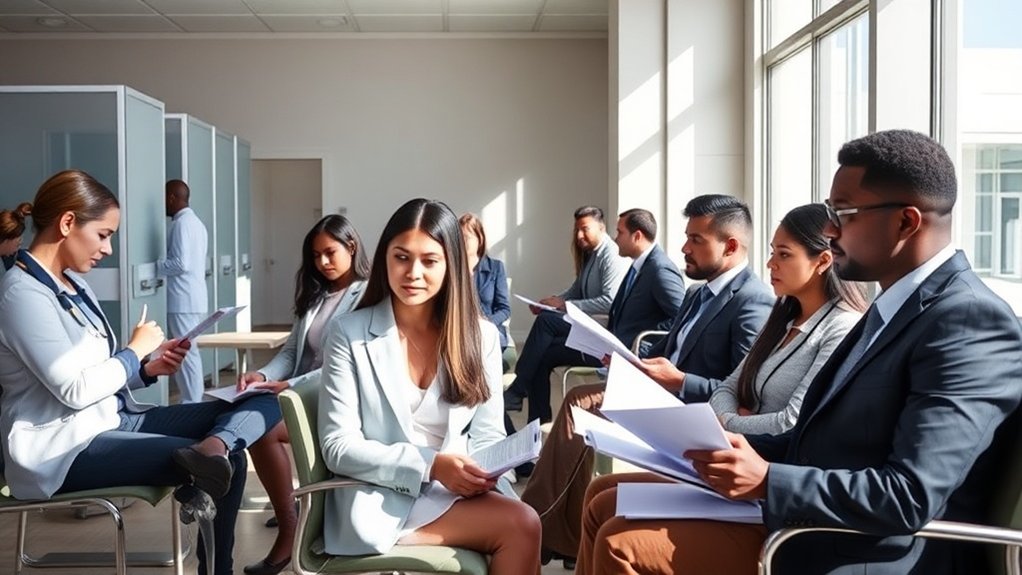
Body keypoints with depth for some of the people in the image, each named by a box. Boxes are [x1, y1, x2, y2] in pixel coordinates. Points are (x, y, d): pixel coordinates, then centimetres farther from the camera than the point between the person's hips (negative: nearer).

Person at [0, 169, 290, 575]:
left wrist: (148, 369, -1)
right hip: (63, 447, -9)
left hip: (114, 420, 9)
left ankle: (210, 450, -33)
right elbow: (74, 389, -20)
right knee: (226, 463, -24)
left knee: (264, 405, -9)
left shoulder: (73, 283, 15)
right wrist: (135, 351, -6)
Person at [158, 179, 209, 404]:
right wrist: (162, 264, 17)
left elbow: (180, 264, -20)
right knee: (189, 352, 13)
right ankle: (194, 402, 17)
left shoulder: (181, 223, -13)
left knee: (186, 354, -6)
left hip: (183, 300, -10)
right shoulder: (195, 222, 17)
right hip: (193, 298, 10)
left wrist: (154, 266, -7)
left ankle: (192, 405, -2)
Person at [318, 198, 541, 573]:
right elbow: (338, 447, -8)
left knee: (523, 525, -29)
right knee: (521, 525, -25)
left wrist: (482, 472, -17)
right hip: (381, 501, -4)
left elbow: (487, 435, 8)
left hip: (461, 493, 4)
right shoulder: (349, 334, -4)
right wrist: (431, 465, -21)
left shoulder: (481, 335, 6)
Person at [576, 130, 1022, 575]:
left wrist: (767, 480, -24)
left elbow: (912, 497, -24)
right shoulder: (898, 305, 13)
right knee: (605, 507, 6)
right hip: (814, 515, 9)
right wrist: (734, 445, 1)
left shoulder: (969, 321, -17)